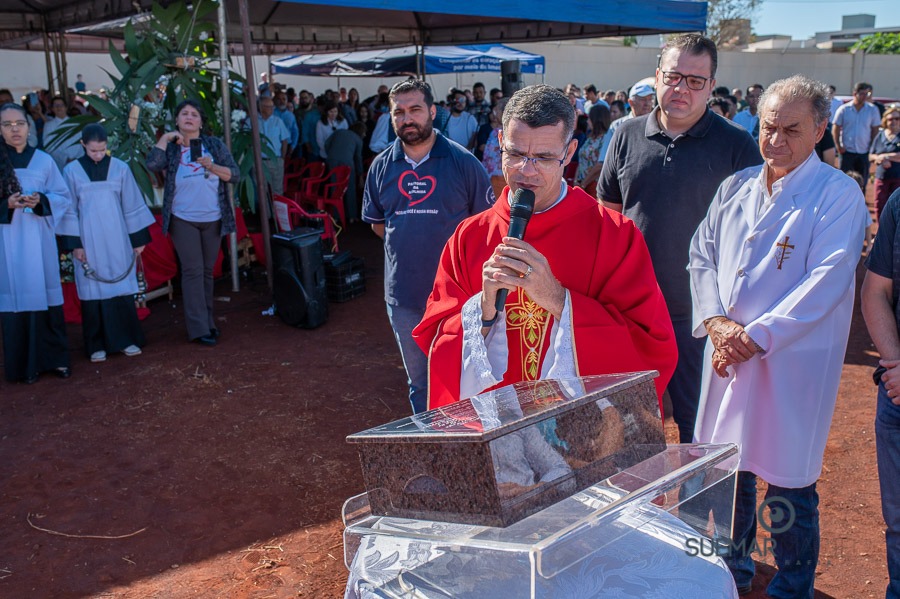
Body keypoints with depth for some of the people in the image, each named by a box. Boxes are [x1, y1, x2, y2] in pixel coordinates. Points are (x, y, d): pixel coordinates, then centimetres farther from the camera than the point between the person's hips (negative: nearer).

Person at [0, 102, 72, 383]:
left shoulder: (43, 160, 5)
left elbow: (63, 197, 6)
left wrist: (41, 200, -12)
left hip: (39, 241, 1)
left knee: (46, 296, 3)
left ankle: (54, 358, 13)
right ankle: (24, 365, 9)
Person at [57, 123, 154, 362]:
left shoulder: (120, 168, 1)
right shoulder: (72, 171, 0)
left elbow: (132, 205, 5)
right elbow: (70, 210, 2)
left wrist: (139, 238, 5)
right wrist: (75, 244, -3)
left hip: (117, 241, 1)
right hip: (88, 242, 0)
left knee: (121, 288, 3)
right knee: (93, 291, 3)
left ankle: (125, 339, 13)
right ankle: (96, 345, 11)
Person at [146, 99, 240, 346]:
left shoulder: (214, 144, 5)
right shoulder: (170, 147, 3)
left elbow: (235, 174, -1)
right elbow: (152, 165, -17)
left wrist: (212, 167, -16)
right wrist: (165, 138, -12)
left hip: (213, 219, 2)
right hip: (183, 219, -2)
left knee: (207, 271, 10)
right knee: (193, 271, -5)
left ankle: (207, 321, 21)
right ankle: (199, 328, -2)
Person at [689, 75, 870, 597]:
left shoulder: (839, 195, -8)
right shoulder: (736, 187, 9)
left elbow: (826, 281, -16)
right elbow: (702, 255, 7)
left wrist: (758, 337, -21)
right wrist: (715, 320, -9)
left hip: (794, 361, -5)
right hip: (727, 354, 5)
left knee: (788, 480, 5)